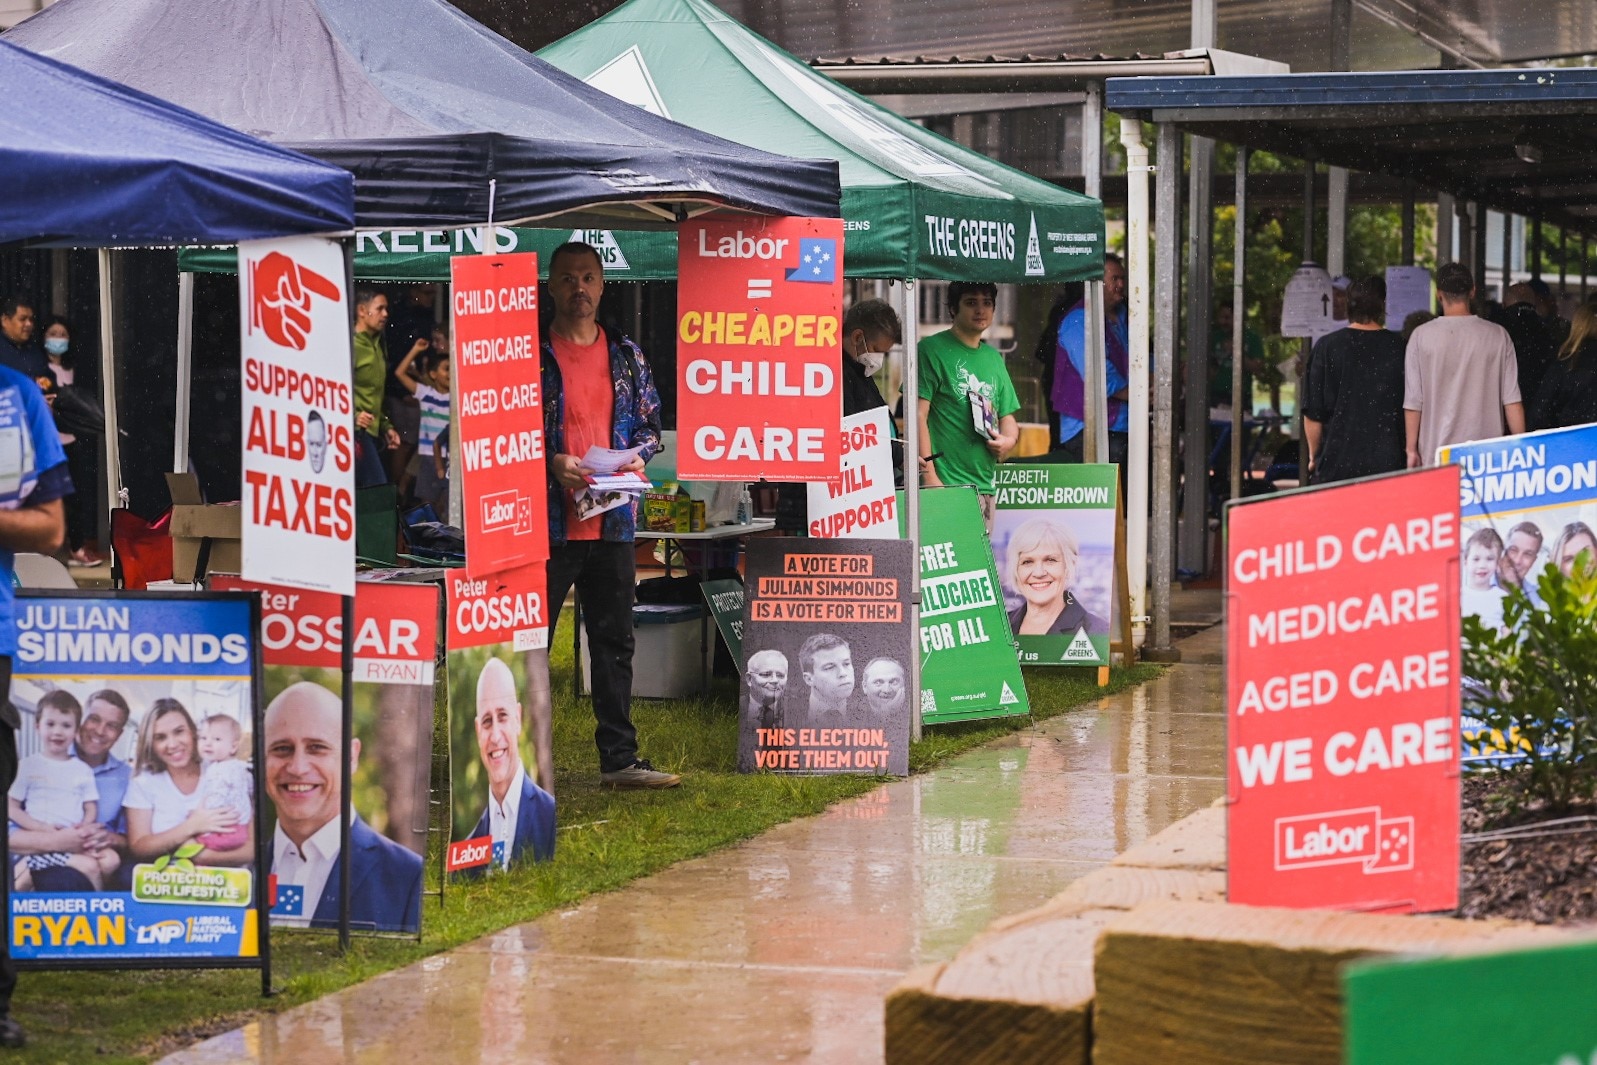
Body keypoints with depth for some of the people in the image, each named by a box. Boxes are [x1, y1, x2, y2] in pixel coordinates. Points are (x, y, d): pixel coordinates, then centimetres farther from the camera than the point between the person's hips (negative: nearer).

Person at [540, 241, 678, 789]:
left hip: (612, 522, 5)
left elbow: (650, 423, 17)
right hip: (548, 520, -4)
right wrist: (551, 462, -17)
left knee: (614, 641, 9)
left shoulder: (627, 355, 12)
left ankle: (619, 758, 15)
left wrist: (638, 456, -3)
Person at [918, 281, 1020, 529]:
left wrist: (1009, 439, 0)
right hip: (945, 485, -7)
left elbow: (1007, 416, 25)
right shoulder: (932, 350, -2)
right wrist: (929, 475, -16)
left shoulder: (993, 358, 19)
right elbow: (918, 414, -9)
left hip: (984, 484, 7)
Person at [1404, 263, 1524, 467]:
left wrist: (1411, 449, 7)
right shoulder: (1498, 336, 1)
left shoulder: (1422, 337, -1)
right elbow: (1511, 399, 1)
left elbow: (1413, 401, 0)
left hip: (1436, 455, -1)